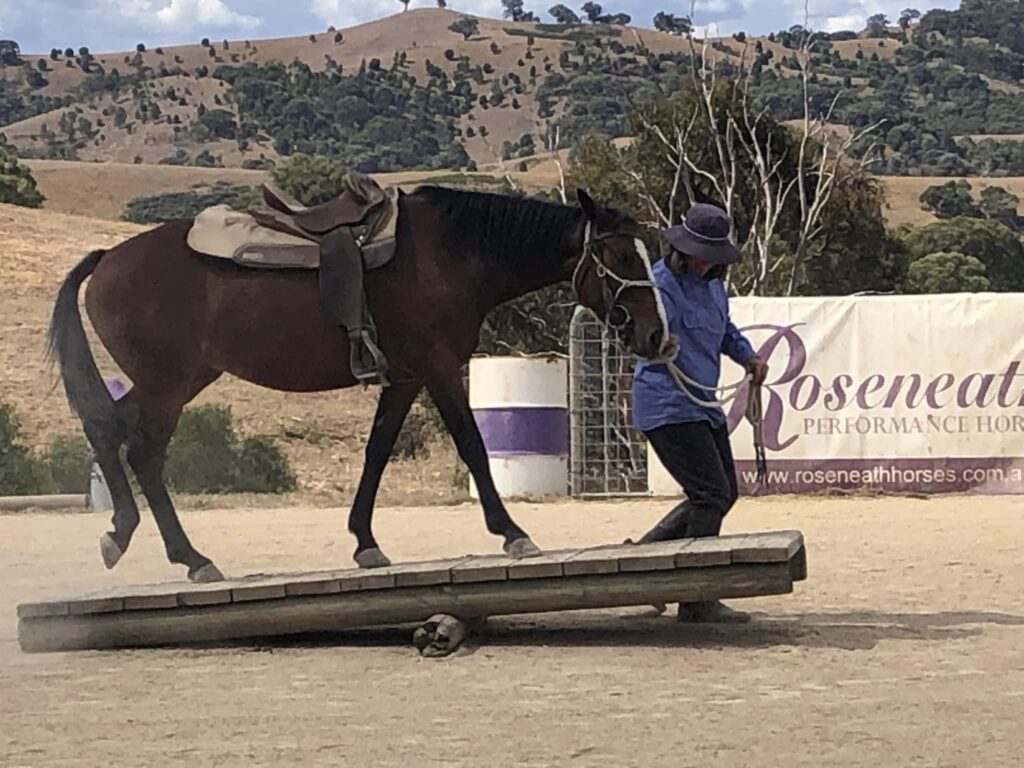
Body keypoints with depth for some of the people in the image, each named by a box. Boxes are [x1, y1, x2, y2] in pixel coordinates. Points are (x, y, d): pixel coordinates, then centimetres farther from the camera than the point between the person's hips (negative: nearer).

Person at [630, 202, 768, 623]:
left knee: (723, 494, 14)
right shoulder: (662, 284, -15)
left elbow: (724, 329, 28)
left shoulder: (713, 284, 13)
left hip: (703, 406, 10)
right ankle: (697, 600, -6)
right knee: (711, 493, -12)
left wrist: (747, 355, 12)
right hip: (668, 406, -10)